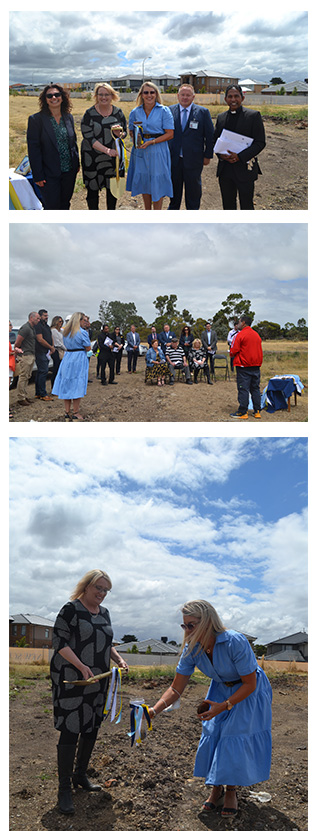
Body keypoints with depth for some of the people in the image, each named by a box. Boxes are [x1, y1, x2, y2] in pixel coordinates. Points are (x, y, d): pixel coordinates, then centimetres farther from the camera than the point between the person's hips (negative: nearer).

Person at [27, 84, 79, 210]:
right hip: (49, 174, -5)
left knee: (65, 204, 14)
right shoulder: (36, 119, -9)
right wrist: (38, 175, -13)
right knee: (52, 207, -3)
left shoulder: (68, 117, 6)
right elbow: (33, 149, -10)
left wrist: (76, 164, 13)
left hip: (69, 171, 5)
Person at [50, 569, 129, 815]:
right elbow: (59, 642, -14)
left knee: (92, 729, 12)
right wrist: (81, 667, -23)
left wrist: (119, 659, 3)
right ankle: (65, 788, -2)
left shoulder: (104, 613, 12)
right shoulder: (71, 609, -9)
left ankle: (80, 775, 29)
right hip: (72, 681, -7)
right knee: (70, 731, -8)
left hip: (98, 682, 7)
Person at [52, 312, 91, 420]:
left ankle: (67, 413, 11)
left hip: (67, 359, 6)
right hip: (79, 359, -6)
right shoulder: (82, 332, -11)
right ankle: (76, 414, 3)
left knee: (66, 386, 8)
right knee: (77, 386, 0)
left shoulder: (65, 332, 9)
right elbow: (88, 348, -7)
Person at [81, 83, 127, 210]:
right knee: (93, 189, 3)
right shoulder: (89, 114, -8)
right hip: (93, 158, -3)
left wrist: (119, 133, -17)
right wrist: (107, 150, -26)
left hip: (114, 156, 3)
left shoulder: (118, 112, 3)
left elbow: (125, 132, 10)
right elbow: (89, 138, -14)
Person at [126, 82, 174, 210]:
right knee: (144, 182, 10)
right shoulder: (135, 112, 6)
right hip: (140, 151, 4)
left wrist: (151, 142, -17)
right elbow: (131, 131, 17)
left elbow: (169, 134, -8)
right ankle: (147, 211, 24)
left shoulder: (164, 111, -4)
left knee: (157, 182, -2)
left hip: (158, 151, -3)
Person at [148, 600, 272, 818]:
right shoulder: (192, 649, -20)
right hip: (221, 688, 5)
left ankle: (231, 791, 9)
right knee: (212, 733, -1)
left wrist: (224, 706, -31)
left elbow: (250, 684, -26)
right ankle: (216, 787, 18)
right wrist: (154, 710, -27)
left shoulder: (235, 643, -37)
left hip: (249, 691, -5)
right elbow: (176, 689, -14)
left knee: (236, 737, -10)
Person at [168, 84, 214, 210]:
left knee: (193, 190, 8)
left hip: (193, 159, -1)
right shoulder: (170, 111, 3)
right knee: (174, 189, 13)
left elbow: (209, 136, 1)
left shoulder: (203, 112, -1)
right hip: (174, 159, 2)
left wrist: (208, 155, -2)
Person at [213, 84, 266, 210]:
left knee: (246, 206, 1)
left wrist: (240, 156, -19)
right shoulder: (221, 117, 11)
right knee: (228, 205, 12)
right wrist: (220, 154, -7)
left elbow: (260, 142, -8)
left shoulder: (253, 116, -4)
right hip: (225, 169, 5)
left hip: (245, 169, -4)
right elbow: (215, 140, 16)